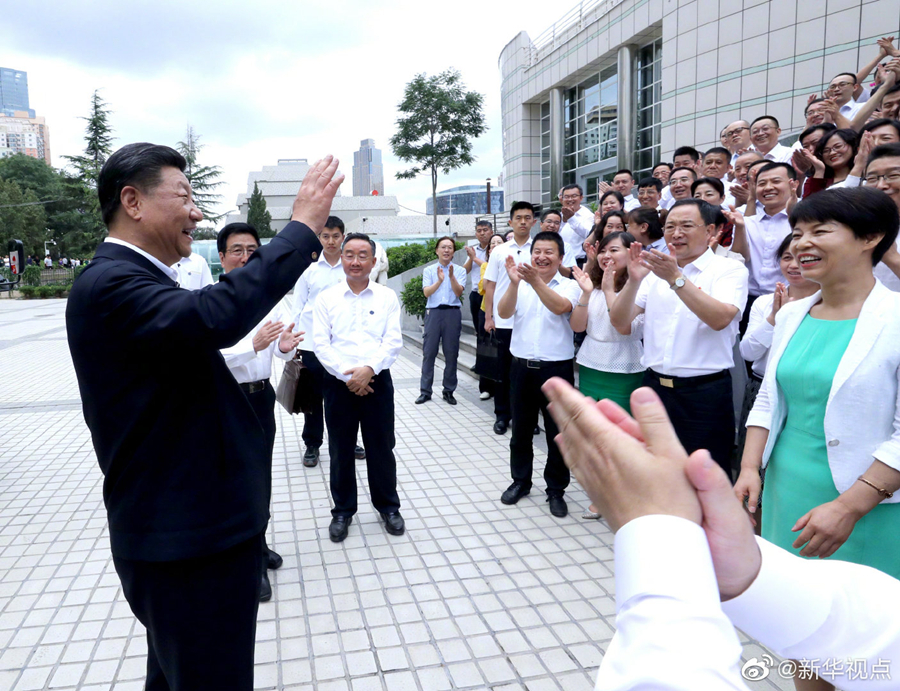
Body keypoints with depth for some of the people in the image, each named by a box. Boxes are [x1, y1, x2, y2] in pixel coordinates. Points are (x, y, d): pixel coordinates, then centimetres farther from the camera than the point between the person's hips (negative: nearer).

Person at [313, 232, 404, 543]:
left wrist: (369, 369, -18)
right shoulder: (326, 298, 3)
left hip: (377, 380, 0)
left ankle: (388, 506, 28)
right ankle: (342, 511, 26)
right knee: (340, 451, 10)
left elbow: (393, 341, -4)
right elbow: (320, 342, -4)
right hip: (338, 383, 0)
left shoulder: (387, 297, 3)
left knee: (381, 447, 9)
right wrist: (346, 374, -15)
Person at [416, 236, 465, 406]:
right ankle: (425, 391, 8)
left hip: (453, 313, 0)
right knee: (429, 352, 1)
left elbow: (458, 292, -7)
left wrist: (452, 277, -22)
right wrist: (439, 281, -20)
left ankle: (449, 391, 14)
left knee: (451, 353, 4)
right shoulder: (429, 270, 7)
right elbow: (427, 292, -5)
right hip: (433, 312, 0)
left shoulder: (460, 270, 6)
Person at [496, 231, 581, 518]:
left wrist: (536, 281, -38)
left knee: (558, 432, 6)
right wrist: (514, 282, -29)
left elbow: (560, 307, -24)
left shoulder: (569, 286, -2)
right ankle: (520, 480, 33)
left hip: (557, 368, -2)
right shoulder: (520, 286, 4)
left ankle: (556, 489, 22)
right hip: (522, 366, 3)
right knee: (521, 429, 15)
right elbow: (503, 313, -13)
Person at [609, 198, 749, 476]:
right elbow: (621, 324, 0)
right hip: (655, 387, 4)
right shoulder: (654, 271, 8)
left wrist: (676, 278, -26)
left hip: (705, 394, -4)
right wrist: (633, 279, -15)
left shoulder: (730, 270, -2)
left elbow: (720, 318, -21)